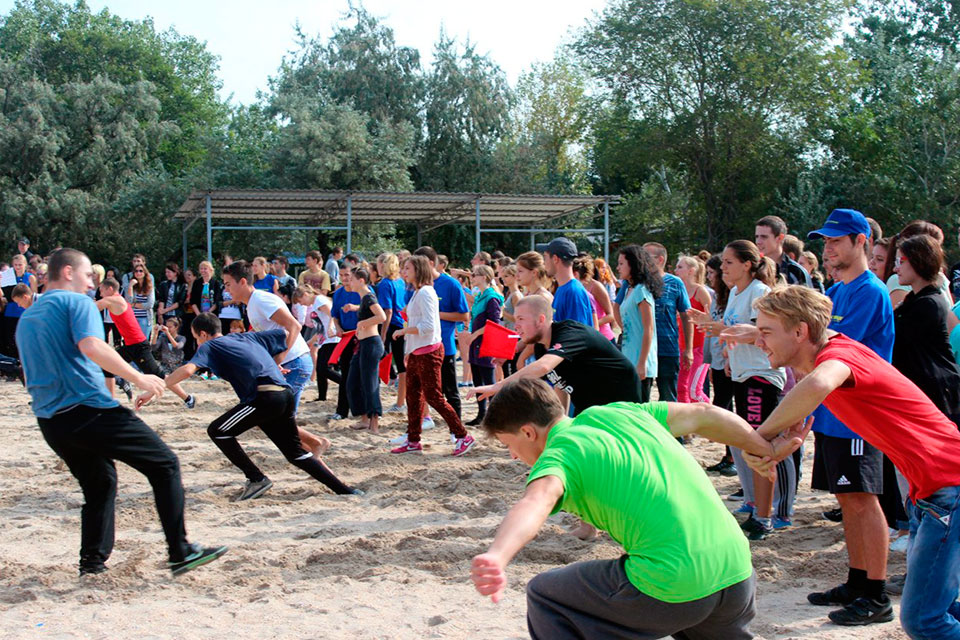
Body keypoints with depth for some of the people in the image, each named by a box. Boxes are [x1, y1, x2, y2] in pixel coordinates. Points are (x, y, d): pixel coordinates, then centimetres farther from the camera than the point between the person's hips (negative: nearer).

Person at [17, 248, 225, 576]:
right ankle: (180, 552, -6)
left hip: (49, 422, 8)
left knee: (99, 483, 24)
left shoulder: (25, 318, 22)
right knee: (164, 464, -1)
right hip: (89, 410, -8)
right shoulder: (77, 302, -2)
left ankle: (92, 562, 18)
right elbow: (91, 346, -20)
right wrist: (139, 378, -18)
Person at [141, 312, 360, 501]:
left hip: (265, 397, -7)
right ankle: (346, 491, 13)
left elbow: (187, 370, -7)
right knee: (296, 453, 18)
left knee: (217, 431, 6)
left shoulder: (210, 346, 10)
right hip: (286, 396, 7)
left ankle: (257, 479, 4)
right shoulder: (249, 337, 28)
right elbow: (288, 334, 32)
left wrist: (152, 391, -5)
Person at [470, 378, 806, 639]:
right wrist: (767, 447, 37)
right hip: (736, 571, 8)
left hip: (674, 586, -7)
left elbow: (535, 502, -26)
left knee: (544, 597, 10)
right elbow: (702, 415, 25)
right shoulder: (618, 412, 17)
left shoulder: (558, 454, -4)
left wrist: (496, 558, -45)